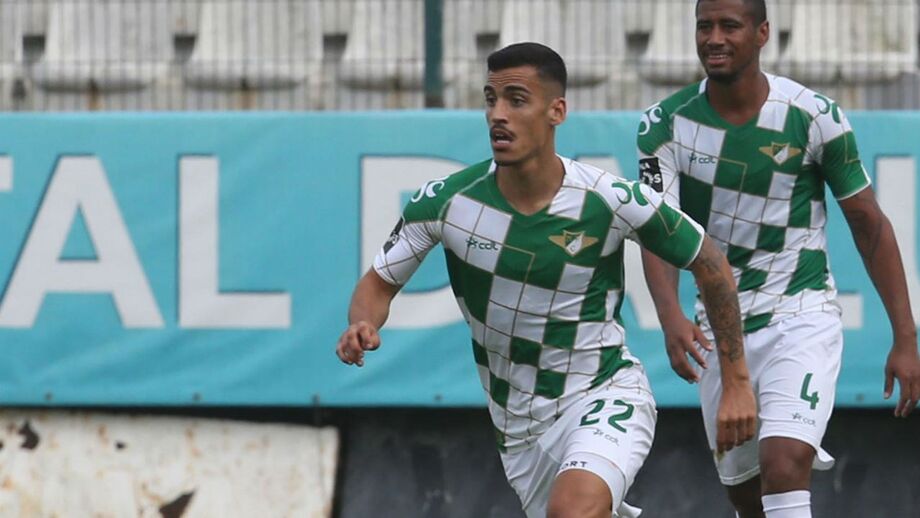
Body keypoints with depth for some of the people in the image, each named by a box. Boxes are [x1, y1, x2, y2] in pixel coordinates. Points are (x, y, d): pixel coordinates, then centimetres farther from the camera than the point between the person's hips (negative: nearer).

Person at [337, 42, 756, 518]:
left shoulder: (612, 202, -18)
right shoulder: (444, 201, -12)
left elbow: (711, 266, -4)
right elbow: (380, 282, 2)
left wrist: (736, 382, -1)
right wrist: (363, 326, -22)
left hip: (605, 396, -5)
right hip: (519, 425, 5)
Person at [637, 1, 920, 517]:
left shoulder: (814, 117, -10)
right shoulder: (666, 123, -5)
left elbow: (870, 225, -1)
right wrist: (671, 316, -34)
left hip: (802, 318, -4)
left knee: (783, 466, -24)